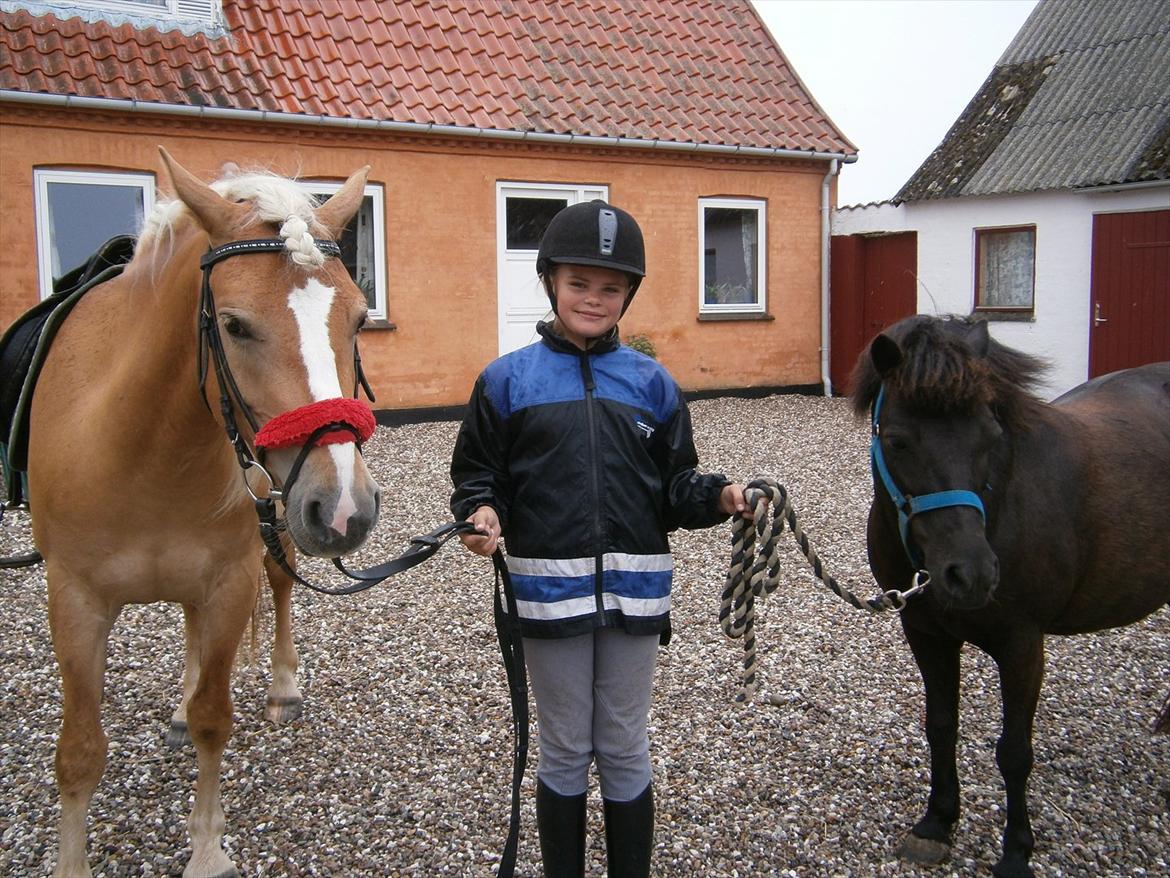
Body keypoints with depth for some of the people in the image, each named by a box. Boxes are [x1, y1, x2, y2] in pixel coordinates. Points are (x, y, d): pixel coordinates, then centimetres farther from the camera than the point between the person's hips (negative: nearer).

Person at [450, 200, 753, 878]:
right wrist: (482, 515, -19)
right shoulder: (508, 380, 0)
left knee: (626, 750, 14)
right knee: (565, 751, 14)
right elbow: (477, 473, 1)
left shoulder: (652, 383, 4)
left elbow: (675, 485, 5)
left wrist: (718, 497, -14)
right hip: (550, 589, -1)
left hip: (634, 589, 1)